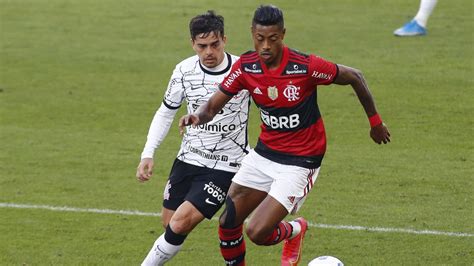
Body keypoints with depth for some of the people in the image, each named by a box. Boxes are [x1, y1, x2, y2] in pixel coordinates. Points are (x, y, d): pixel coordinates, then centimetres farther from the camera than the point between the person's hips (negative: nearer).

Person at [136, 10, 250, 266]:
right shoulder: (184, 70, -4)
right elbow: (165, 112, 8)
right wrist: (147, 154, 0)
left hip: (224, 166, -4)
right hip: (188, 158, 4)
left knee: (180, 224, -16)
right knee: (168, 223, 10)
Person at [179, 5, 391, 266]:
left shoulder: (306, 66, -23)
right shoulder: (245, 67, -10)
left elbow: (354, 77, -8)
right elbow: (213, 105, -4)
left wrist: (375, 121, 3)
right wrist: (197, 116, -29)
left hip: (300, 162, -5)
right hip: (263, 153, 5)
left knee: (257, 232, -13)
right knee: (227, 223, 3)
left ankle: (294, 231, 21)